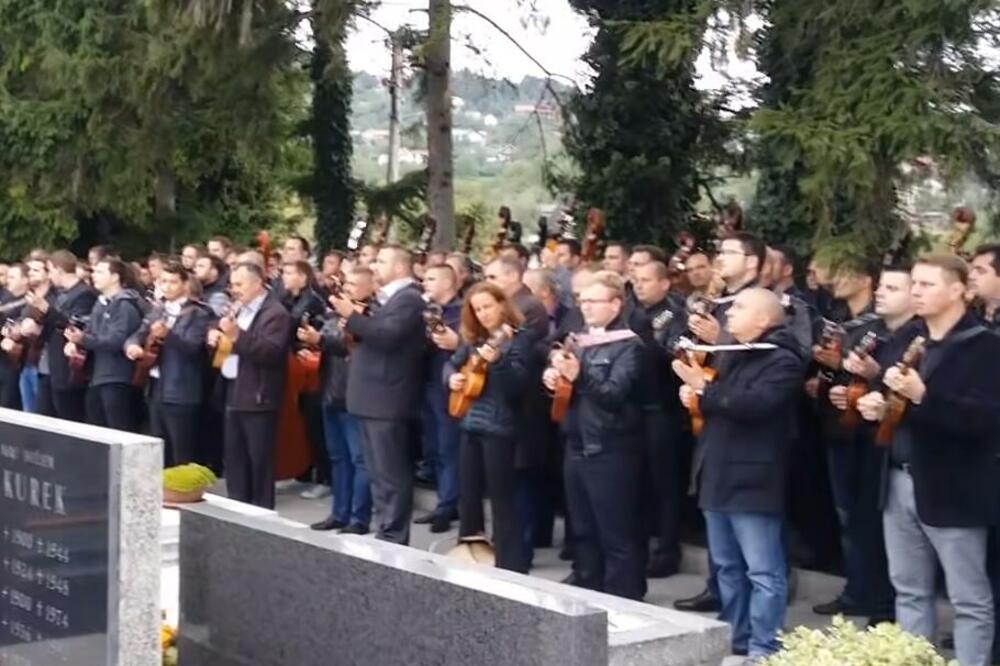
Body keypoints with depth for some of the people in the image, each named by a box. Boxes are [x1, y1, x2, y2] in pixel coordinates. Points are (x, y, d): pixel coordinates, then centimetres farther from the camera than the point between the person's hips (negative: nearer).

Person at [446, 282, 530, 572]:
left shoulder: (516, 340, -9)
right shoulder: (474, 339, 11)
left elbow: (518, 383, -18)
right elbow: (452, 364, 22)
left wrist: (496, 361, -33)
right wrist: (452, 376, 0)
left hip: (499, 427, -7)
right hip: (471, 423, 7)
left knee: (501, 496, -4)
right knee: (468, 493, 13)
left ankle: (510, 564, 1)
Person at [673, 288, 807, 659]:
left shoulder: (782, 361, -10)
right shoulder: (728, 356, 18)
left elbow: (753, 405, -24)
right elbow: (717, 403, 24)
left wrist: (704, 388, -19)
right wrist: (694, 394, 2)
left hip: (752, 479, -9)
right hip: (719, 475, 9)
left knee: (762, 571, -5)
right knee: (727, 566, 16)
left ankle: (763, 649, -1)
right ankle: (734, 638, 26)